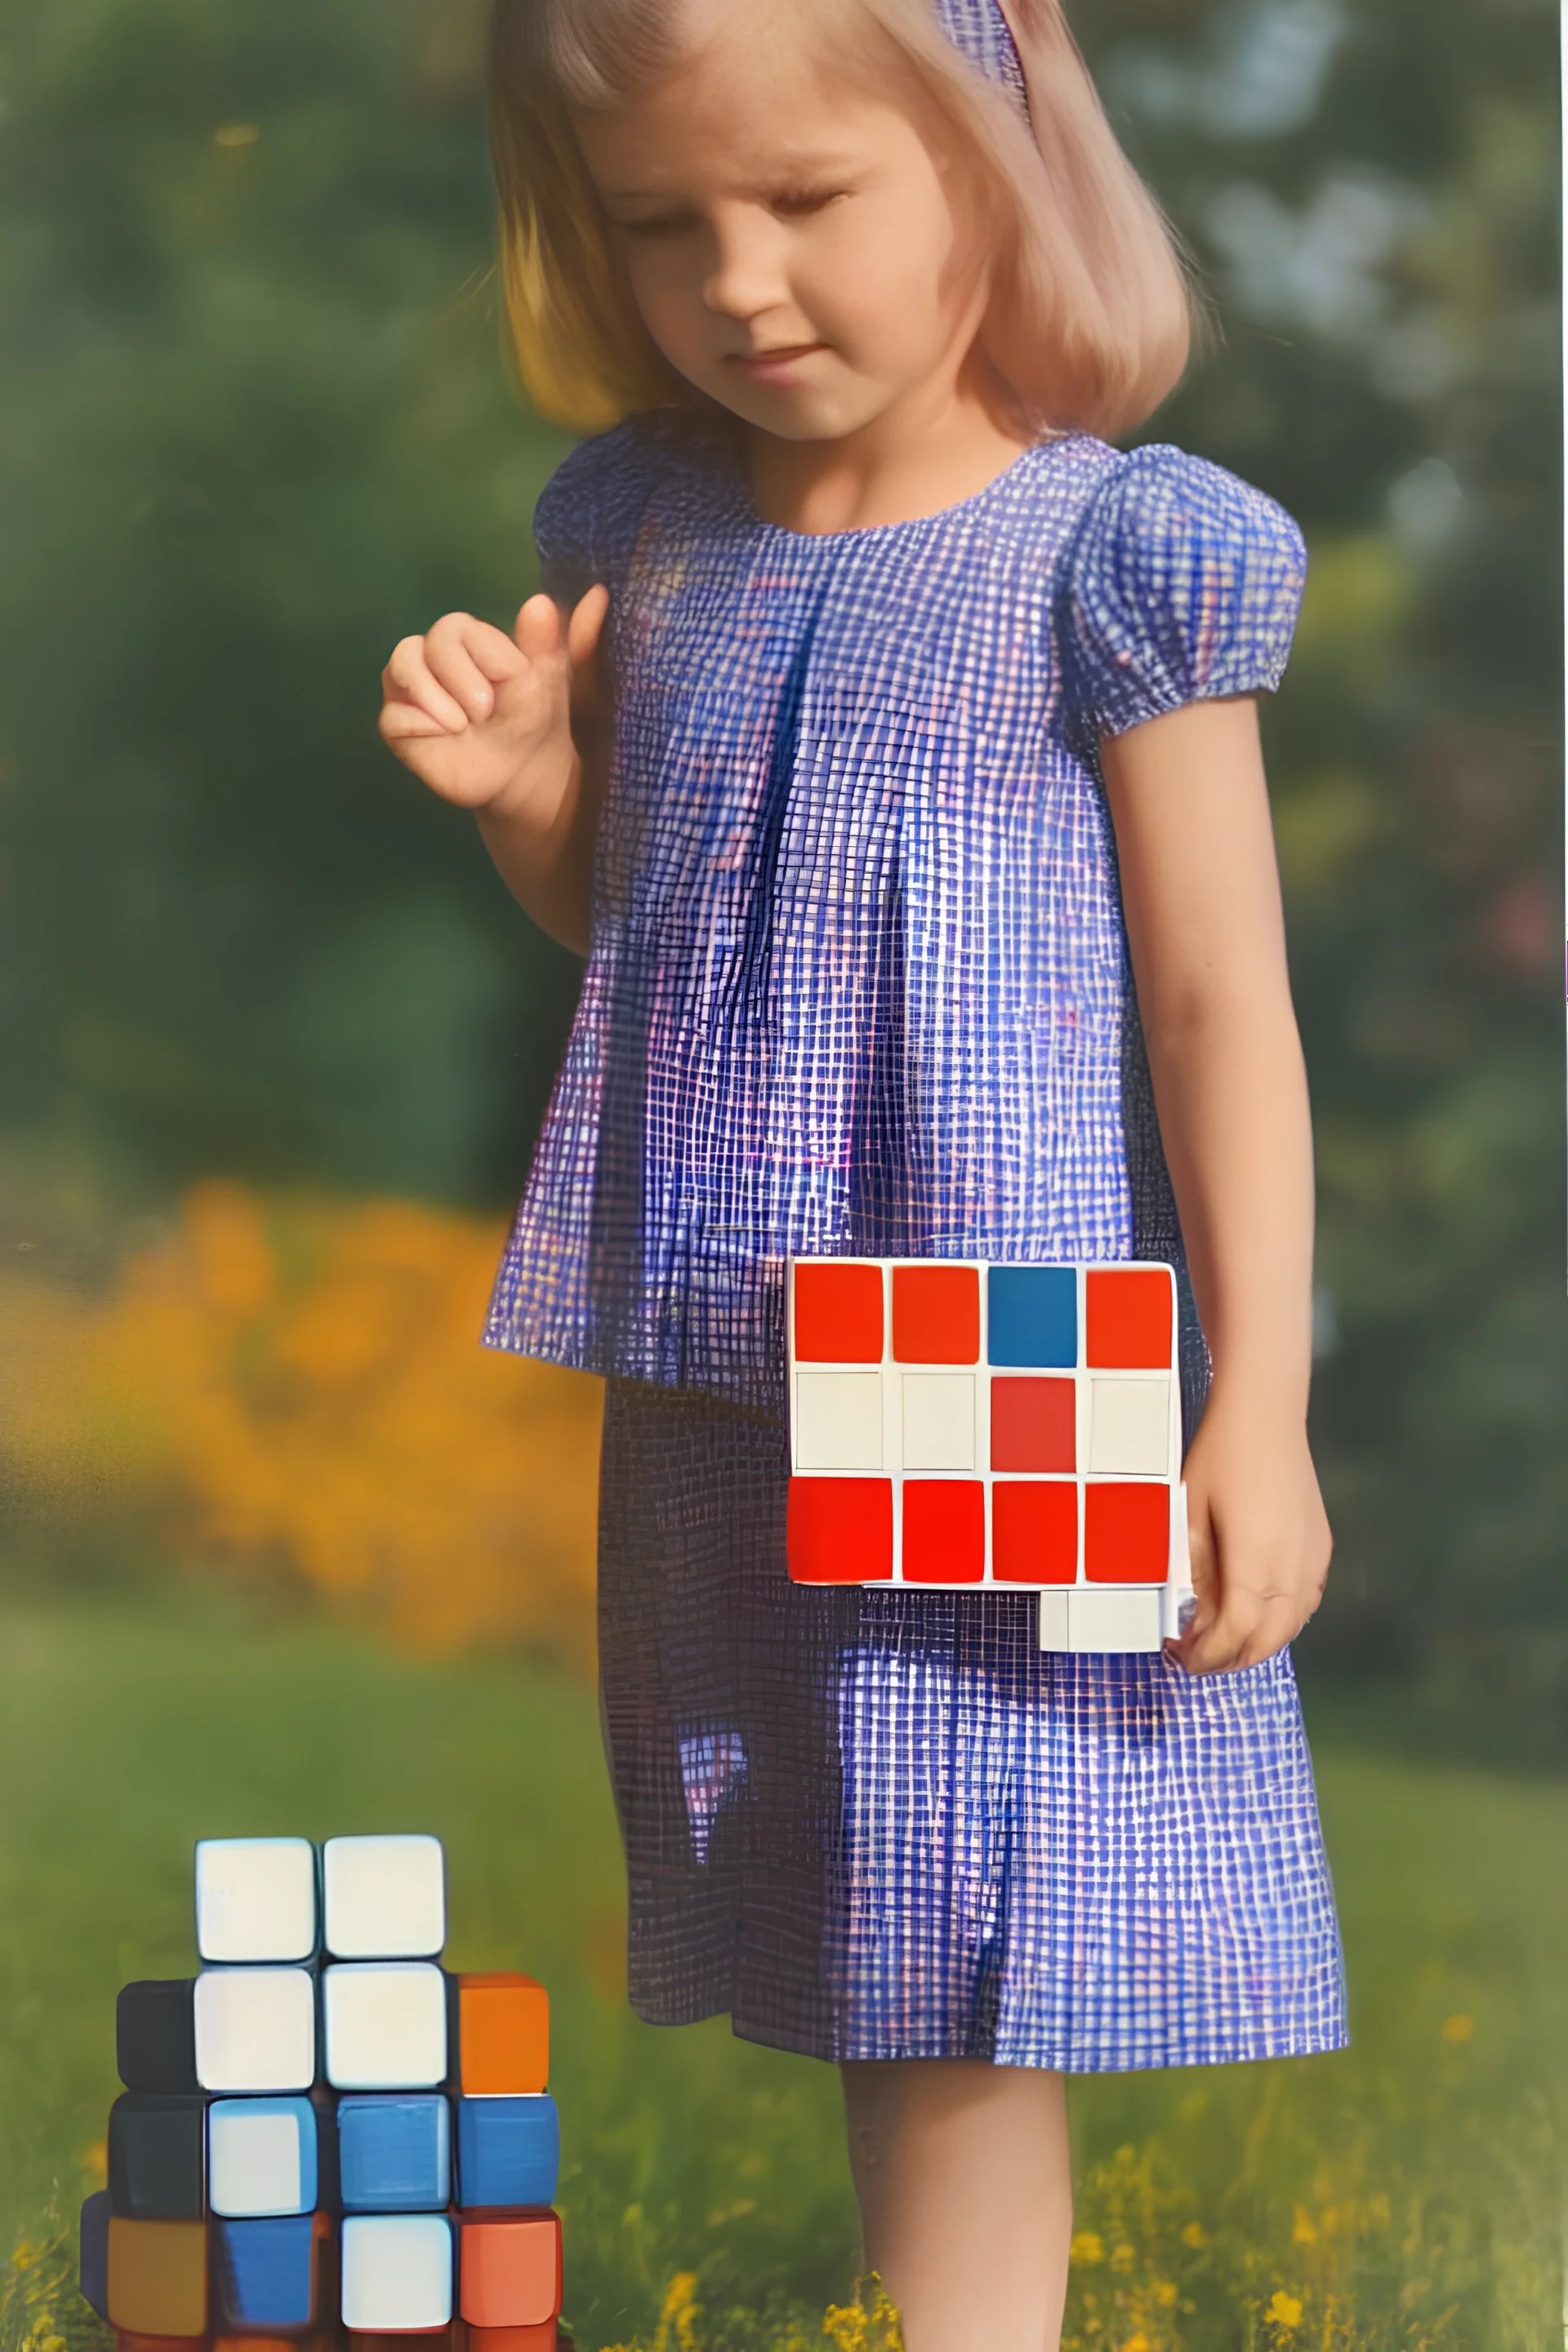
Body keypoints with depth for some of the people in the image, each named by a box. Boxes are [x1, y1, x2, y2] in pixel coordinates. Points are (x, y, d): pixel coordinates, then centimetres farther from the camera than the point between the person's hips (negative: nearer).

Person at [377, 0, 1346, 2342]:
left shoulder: (1110, 557, -11)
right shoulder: (646, 536, 6)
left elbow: (1223, 1009, -9)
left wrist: (1258, 1410, -12)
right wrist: (527, 792, -2)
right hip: (718, 1400, 6)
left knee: (964, 2013, -2)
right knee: (853, 1962, 14)